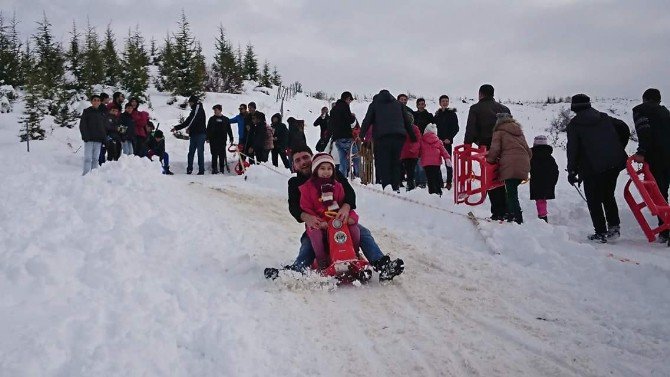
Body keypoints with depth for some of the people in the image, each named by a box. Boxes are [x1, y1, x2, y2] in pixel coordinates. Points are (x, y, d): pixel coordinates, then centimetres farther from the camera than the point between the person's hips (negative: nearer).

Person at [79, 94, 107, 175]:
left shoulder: (102, 114, 16)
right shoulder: (87, 111, 3)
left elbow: (105, 126, 19)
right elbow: (82, 125, -2)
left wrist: (104, 138, 7)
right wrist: (85, 136, -14)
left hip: (99, 139, 4)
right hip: (89, 139, -4)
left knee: (95, 158, 6)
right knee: (88, 158, -9)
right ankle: (86, 174, -11)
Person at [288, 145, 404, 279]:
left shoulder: (334, 174, 5)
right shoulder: (295, 183, 7)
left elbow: (349, 192, -6)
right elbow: (293, 207, -8)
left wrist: (346, 208, -30)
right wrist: (306, 217, -32)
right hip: (316, 224, 0)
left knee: (363, 232, -22)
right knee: (307, 243, -29)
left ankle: (382, 266, -33)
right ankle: (296, 271, -50)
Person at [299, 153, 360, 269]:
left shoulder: (337, 186, 11)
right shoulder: (307, 187, 1)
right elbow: (306, 209, -4)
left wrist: (351, 216, -10)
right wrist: (319, 222, -19)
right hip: (318, 223, -3)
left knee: (354, 229, -19)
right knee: (315, 232, -36)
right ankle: (322, 261, -23)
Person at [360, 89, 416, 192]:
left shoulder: (374, 104, 17)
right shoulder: (398, 104, 24)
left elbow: (367, 121, 9)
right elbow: (407, 121, 21)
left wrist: (361, 136, 11)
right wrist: (413, 137, 25)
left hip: (382, 137, -3)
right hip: (399, 136, 3)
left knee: (383, 163, -2)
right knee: (396, 162, 10)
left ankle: (386, 186, -14)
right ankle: (396, 186, 3)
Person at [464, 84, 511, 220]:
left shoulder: (476, 108, 3)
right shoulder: (504, 109, 17)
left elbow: (470, 130, -5)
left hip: (486, 148, -4)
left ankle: (497, 212, -7)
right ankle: (507, 210, 9)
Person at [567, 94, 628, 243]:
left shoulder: (574, 124, 1)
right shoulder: (605, 118, 13)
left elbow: (572, 149, -4)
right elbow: (620, 135, 11)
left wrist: (572, 171, 1)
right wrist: (619, 154, 18)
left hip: (593, 167, -5)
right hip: (615, 163, 5)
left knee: (594, 200, 5)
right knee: (609, 195, 19)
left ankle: (601, 233, 1)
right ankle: (614, 227, 9)